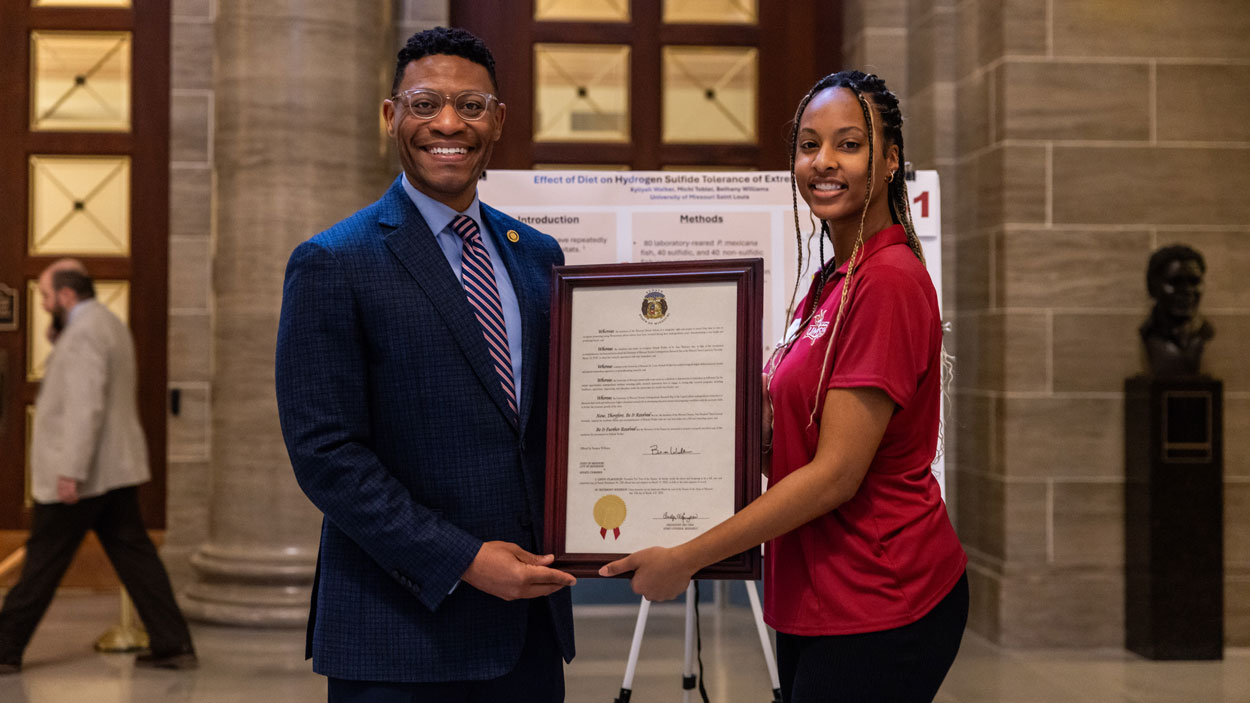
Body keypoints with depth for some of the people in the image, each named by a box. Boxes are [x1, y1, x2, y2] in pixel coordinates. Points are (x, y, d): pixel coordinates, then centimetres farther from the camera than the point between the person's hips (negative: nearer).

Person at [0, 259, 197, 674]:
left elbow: (85, 406, -24)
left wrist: (70, 472, -25)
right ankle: (174, 646, 5)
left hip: (78, 477, -9)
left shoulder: (84, 334, -16)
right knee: (133, 555, 7)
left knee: (44, 561, 1)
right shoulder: (110, 324, 16)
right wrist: (57, 333, 13)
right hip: (118, 469, 9)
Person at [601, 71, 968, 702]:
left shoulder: (888, 281, -17)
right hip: (817, 602, 9)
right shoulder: (830, 282, 12)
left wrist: (686, 558, -16)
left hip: (876, 608, -9)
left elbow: (836, 473, -20)